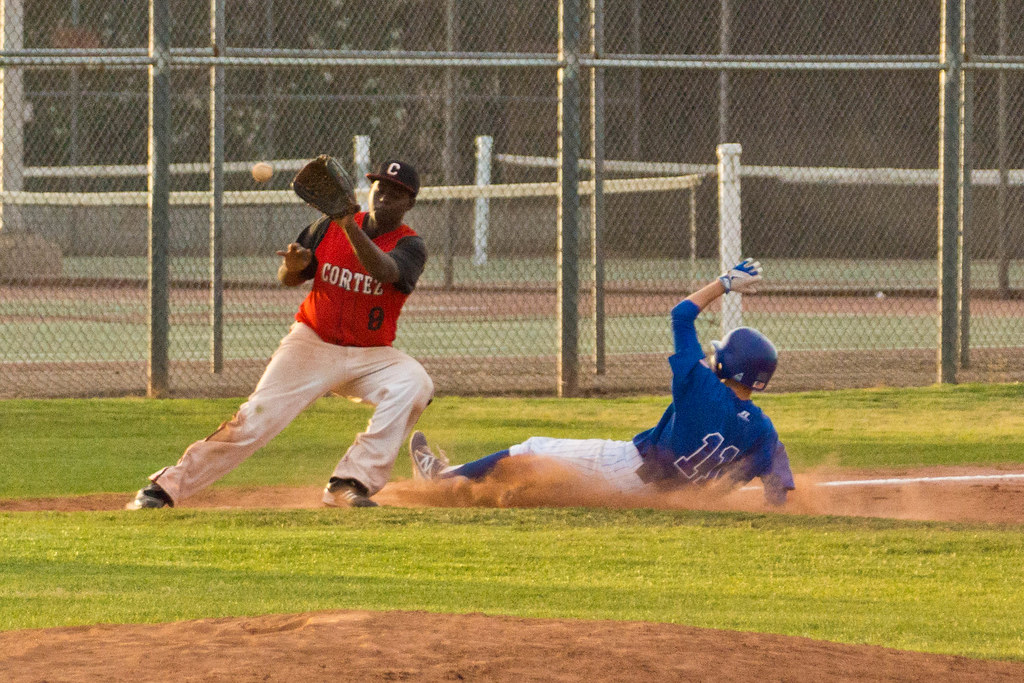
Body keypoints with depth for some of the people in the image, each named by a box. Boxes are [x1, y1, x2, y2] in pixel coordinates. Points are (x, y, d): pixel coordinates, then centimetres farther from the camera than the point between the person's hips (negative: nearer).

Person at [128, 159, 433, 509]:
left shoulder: (410, 245, -8)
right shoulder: (328, 228, 0)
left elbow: (385, 272, -31)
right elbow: (287, 279, 5)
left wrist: (349, 227, -45)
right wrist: (293, 267, -19)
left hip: (369, 355, 0)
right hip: (311, 345, 0)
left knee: (414, 383, -29)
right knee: (256, 419, -16)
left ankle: (349, 485, -25)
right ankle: (164, 487, -11)